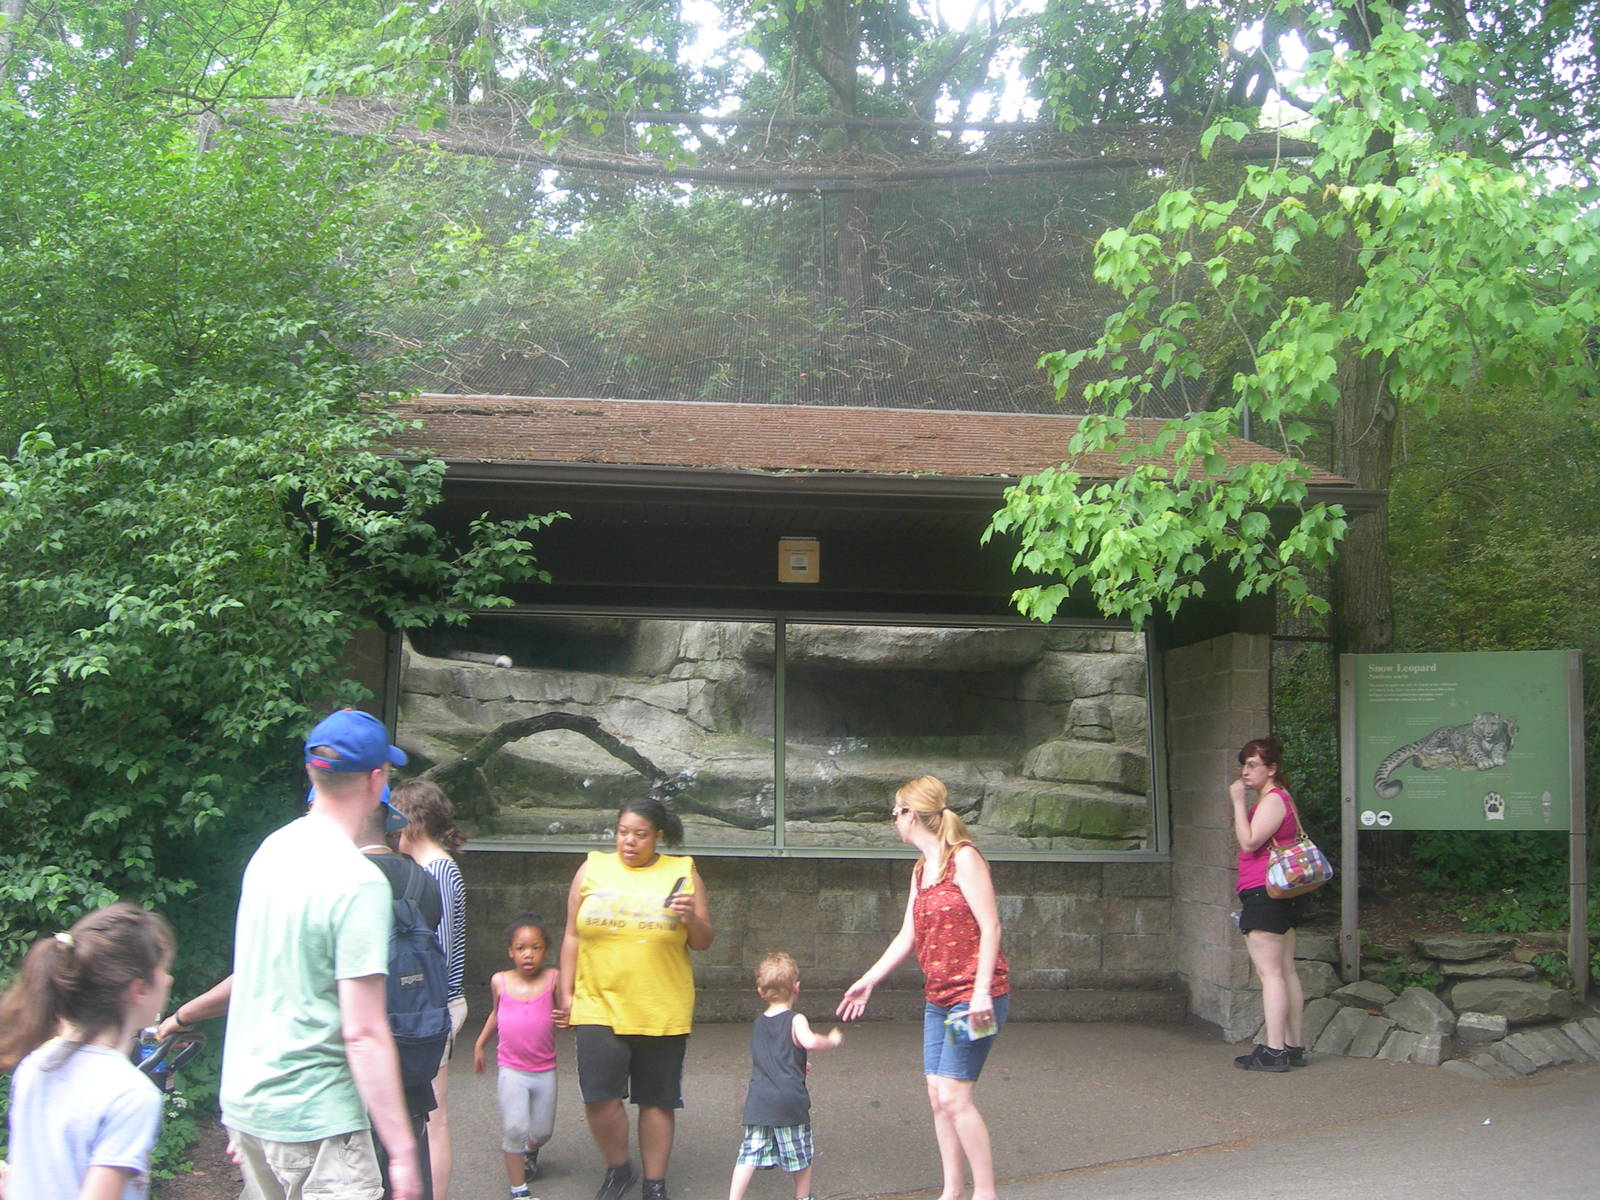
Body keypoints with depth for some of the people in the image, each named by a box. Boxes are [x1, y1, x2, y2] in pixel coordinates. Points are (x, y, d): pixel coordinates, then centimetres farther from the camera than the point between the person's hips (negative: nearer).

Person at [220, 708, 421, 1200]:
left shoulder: (271, 850, 4)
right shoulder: (360, 883, -19)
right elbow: (364, 1032, -21)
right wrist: (402, 1151, -17)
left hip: (243, 1103, 8)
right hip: (314, 1119, -8)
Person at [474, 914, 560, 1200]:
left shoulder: (552, 978, -8)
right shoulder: (500, 981, -1)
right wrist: (480, 1044, 19)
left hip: (545, 1071, 0)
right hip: (511, 1069, 0)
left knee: (542, 1130, 12)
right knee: (513, 1128, -14)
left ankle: (530, 1150, 47)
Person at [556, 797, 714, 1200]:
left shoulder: (682, 873, 3)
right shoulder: (593, 869, 5)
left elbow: (703, 942, 5)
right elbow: (572, 936, 9)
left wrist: (691, 918, -16)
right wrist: (566, 994, 5)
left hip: (663, 1012, 0)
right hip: (599, 1006, 0)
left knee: (657, 1099, 6)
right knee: (600, 1095, -11)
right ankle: (617, 1168, 14)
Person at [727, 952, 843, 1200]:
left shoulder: (757, 1024, 13)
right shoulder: (795, 1020, -6)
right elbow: (810, 1041, -26)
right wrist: (832, 1040, -7)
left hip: (758, 1102, 4)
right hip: (790, 1101, -4)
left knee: (749, 1155, 2)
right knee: (800, 1157, 13)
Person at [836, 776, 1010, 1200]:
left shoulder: (963, 858, -11)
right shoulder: (920, 871, 14)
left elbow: (990, 926, -16)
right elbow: (907, 936, 19)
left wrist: (981, 991, -22)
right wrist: (868, 981, 19)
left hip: (975, 995, -8)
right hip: (938, 998, 8)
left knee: (953, 1095, -12)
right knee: (938, 1096, 6)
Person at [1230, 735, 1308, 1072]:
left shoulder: (1273, 800, -12)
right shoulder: (1277, 799, 21)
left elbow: (1249, 842, -19)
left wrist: (1239, 802, -15)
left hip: (1263, 893, -11)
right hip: (1282, 896, 11)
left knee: (1269, 972, -10)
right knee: (1286, 971, 9)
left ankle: (1274, 1051, -11)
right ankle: (1293, 1047, 12)